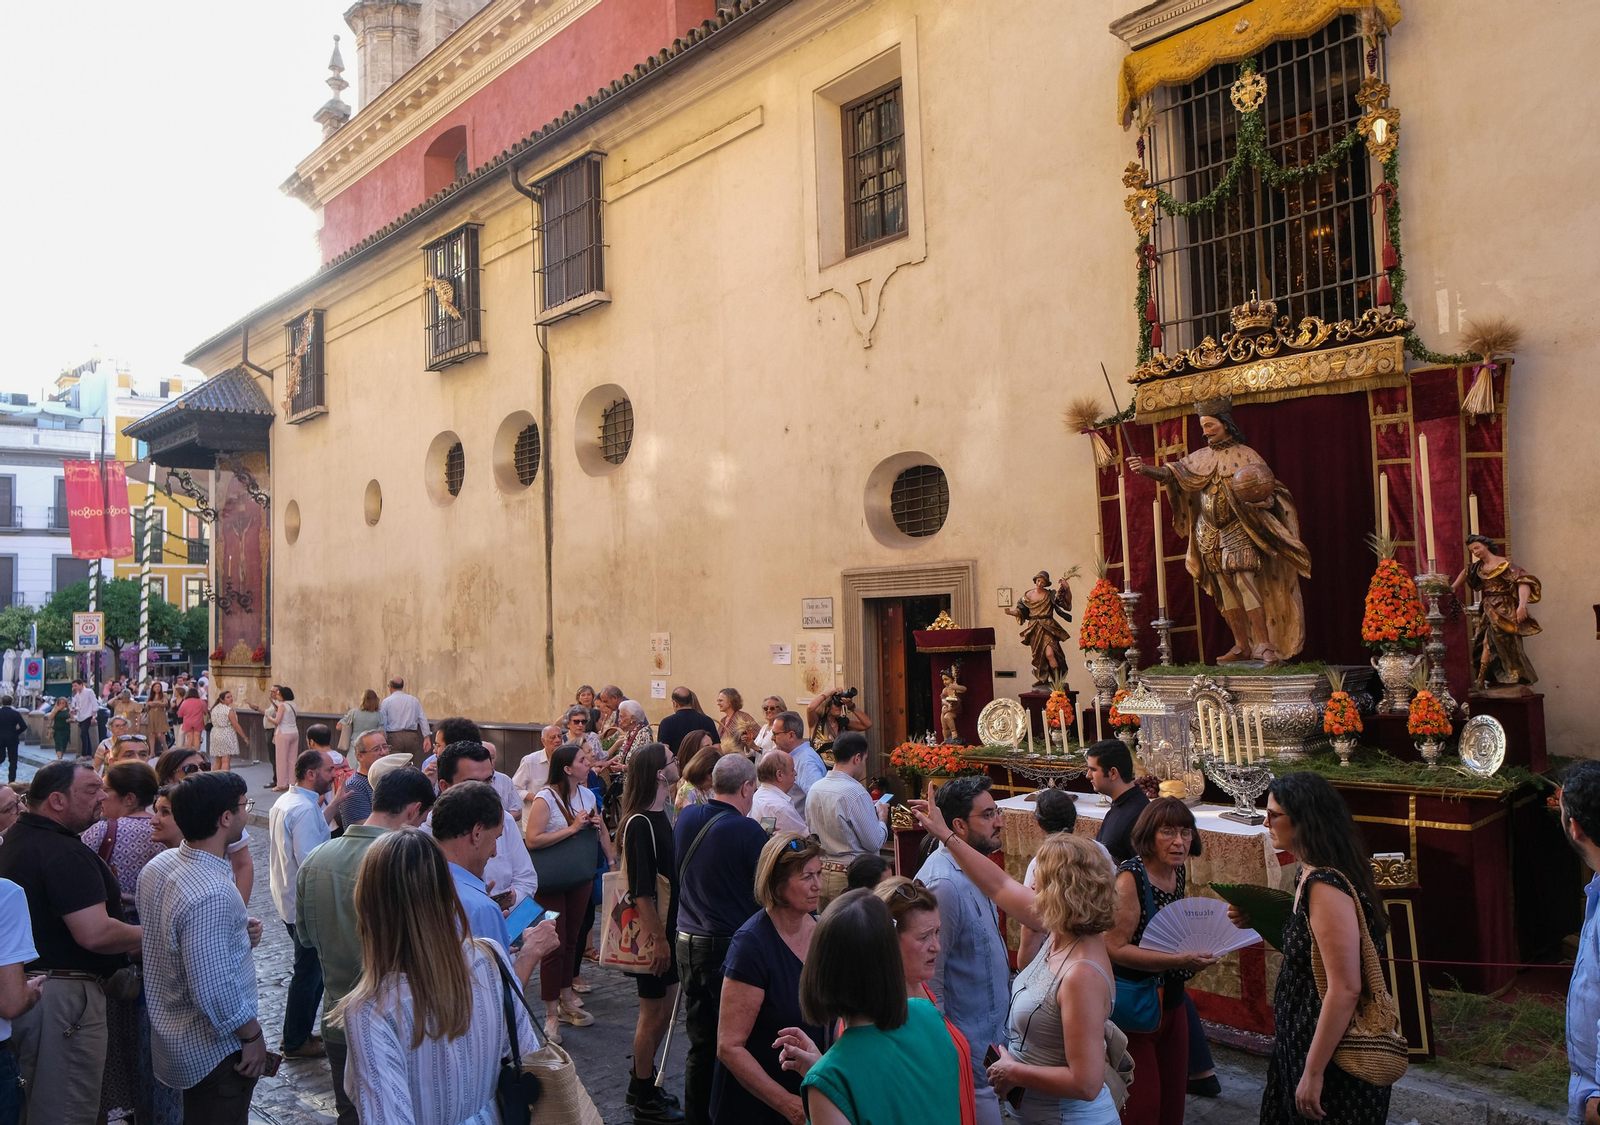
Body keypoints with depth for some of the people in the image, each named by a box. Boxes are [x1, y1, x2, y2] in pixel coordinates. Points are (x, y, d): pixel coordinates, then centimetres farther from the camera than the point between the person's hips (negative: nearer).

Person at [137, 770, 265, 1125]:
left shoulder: (157, 865, -2)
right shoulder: (211, 894, -32)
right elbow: (214, 991, -30)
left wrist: (238, 932, 6)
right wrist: (252, 1036, -17)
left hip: (173, 1038, 9)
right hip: (214, 1051, -9)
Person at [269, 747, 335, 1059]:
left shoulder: (284, 802, 8)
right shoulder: (305, 810, -24)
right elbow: (309, 862, -28)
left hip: (288, 899, 10)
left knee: (308, 968, 21)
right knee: (309, 972, 4)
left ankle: (299, 1033, 32)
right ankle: (296, 1042, 16)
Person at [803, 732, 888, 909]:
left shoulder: (814, 789, 3)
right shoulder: (856, 792, -18)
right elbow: (874, 843, -14)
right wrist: (882, 818, 6)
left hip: (821, 872, 7)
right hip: (851, 875, -7)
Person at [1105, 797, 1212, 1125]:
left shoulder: (1179, 872, 4)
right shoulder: (1130, 877, -20)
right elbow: (1115, 947, -25)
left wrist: (1199, 948, 4)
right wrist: (1178, 961, -29)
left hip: (1171, 1003, 8)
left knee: (1173, 1098, 14)